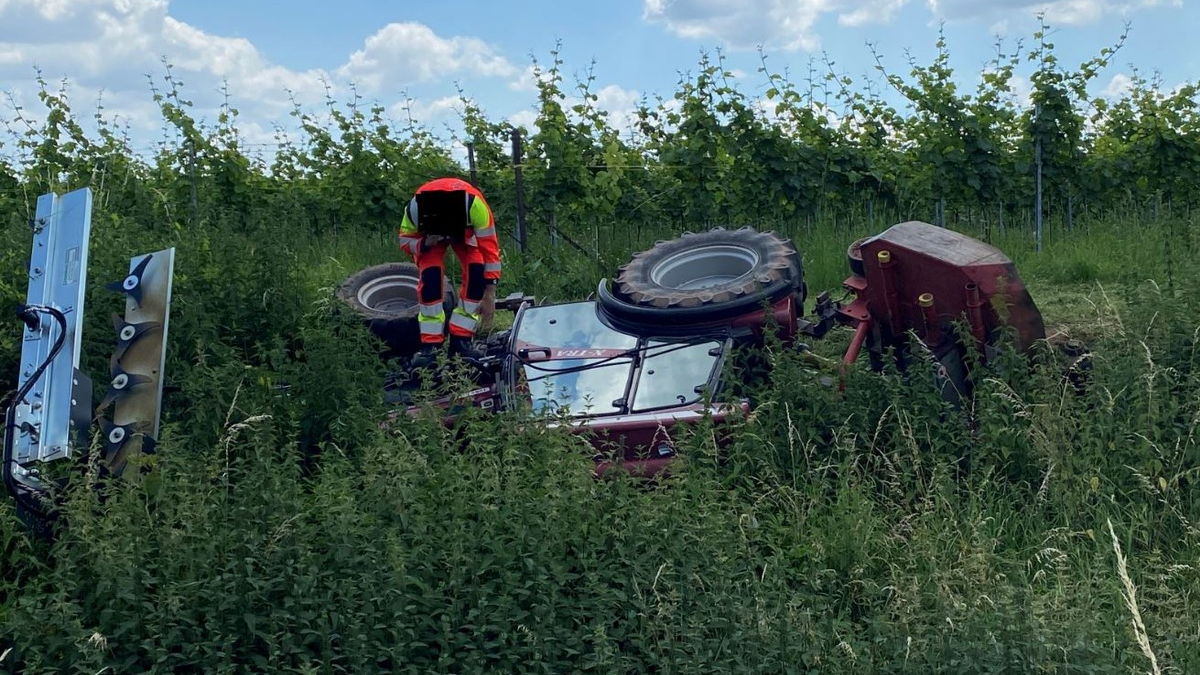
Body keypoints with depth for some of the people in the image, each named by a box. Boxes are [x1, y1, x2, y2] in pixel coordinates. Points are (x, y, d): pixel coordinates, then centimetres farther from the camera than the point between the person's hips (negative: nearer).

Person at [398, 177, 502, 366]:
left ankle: (461, 338, -12)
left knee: (477, 272, -23)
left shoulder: (474, 204, -42)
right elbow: (405, 240, -18)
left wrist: (489, 296, -32)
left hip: (465, 229, 0)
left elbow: (490, 249, -34)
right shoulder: (415, 207, -38)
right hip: (428, 232, 0)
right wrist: (423, 244, -42)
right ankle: (430, 344, -17)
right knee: (431, 274, -25)